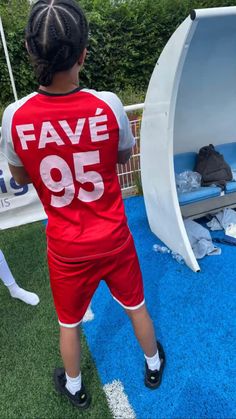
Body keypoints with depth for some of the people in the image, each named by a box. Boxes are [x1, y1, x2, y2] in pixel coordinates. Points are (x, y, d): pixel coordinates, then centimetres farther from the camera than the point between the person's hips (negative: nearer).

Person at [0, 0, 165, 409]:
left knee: (69, 323, 26)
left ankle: (74, 388, 54)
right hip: (113, 239, 1)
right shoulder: (107, 105, -20)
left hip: (67, 248, 0)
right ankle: (153, 365, 55)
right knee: (136, 307, 27)